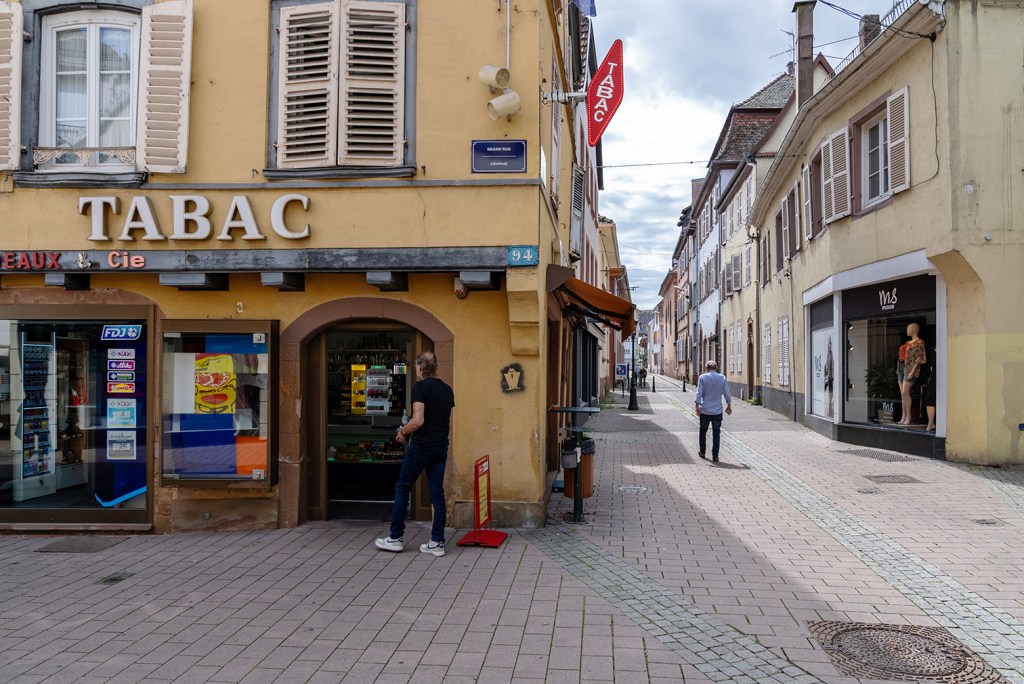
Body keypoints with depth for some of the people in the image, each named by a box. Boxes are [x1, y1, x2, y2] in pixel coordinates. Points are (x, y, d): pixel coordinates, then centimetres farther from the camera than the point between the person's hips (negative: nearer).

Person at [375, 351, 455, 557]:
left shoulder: (420, 387, -11)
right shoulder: (447, 389, 10)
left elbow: (418, 420, -19)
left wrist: (403, 431, -2)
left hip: (421, 446, -6)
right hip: (441, 447, 6)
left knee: (402, 488, 8)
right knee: (437, 492, 7)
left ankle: (396, 538, 14)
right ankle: (437, 542, 8)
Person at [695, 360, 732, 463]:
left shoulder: (702, 377, -3)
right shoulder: (722, 378, 1)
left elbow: (699, 393, -10)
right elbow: (727, 393, 3)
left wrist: (698, 405, -9)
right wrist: (729, 405, 14)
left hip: (705, 410, 0)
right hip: (717, 410, 0)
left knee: (703, 431, 16)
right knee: (716, 433, 4)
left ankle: (702, 452, 24)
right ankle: (715, 456, 1)